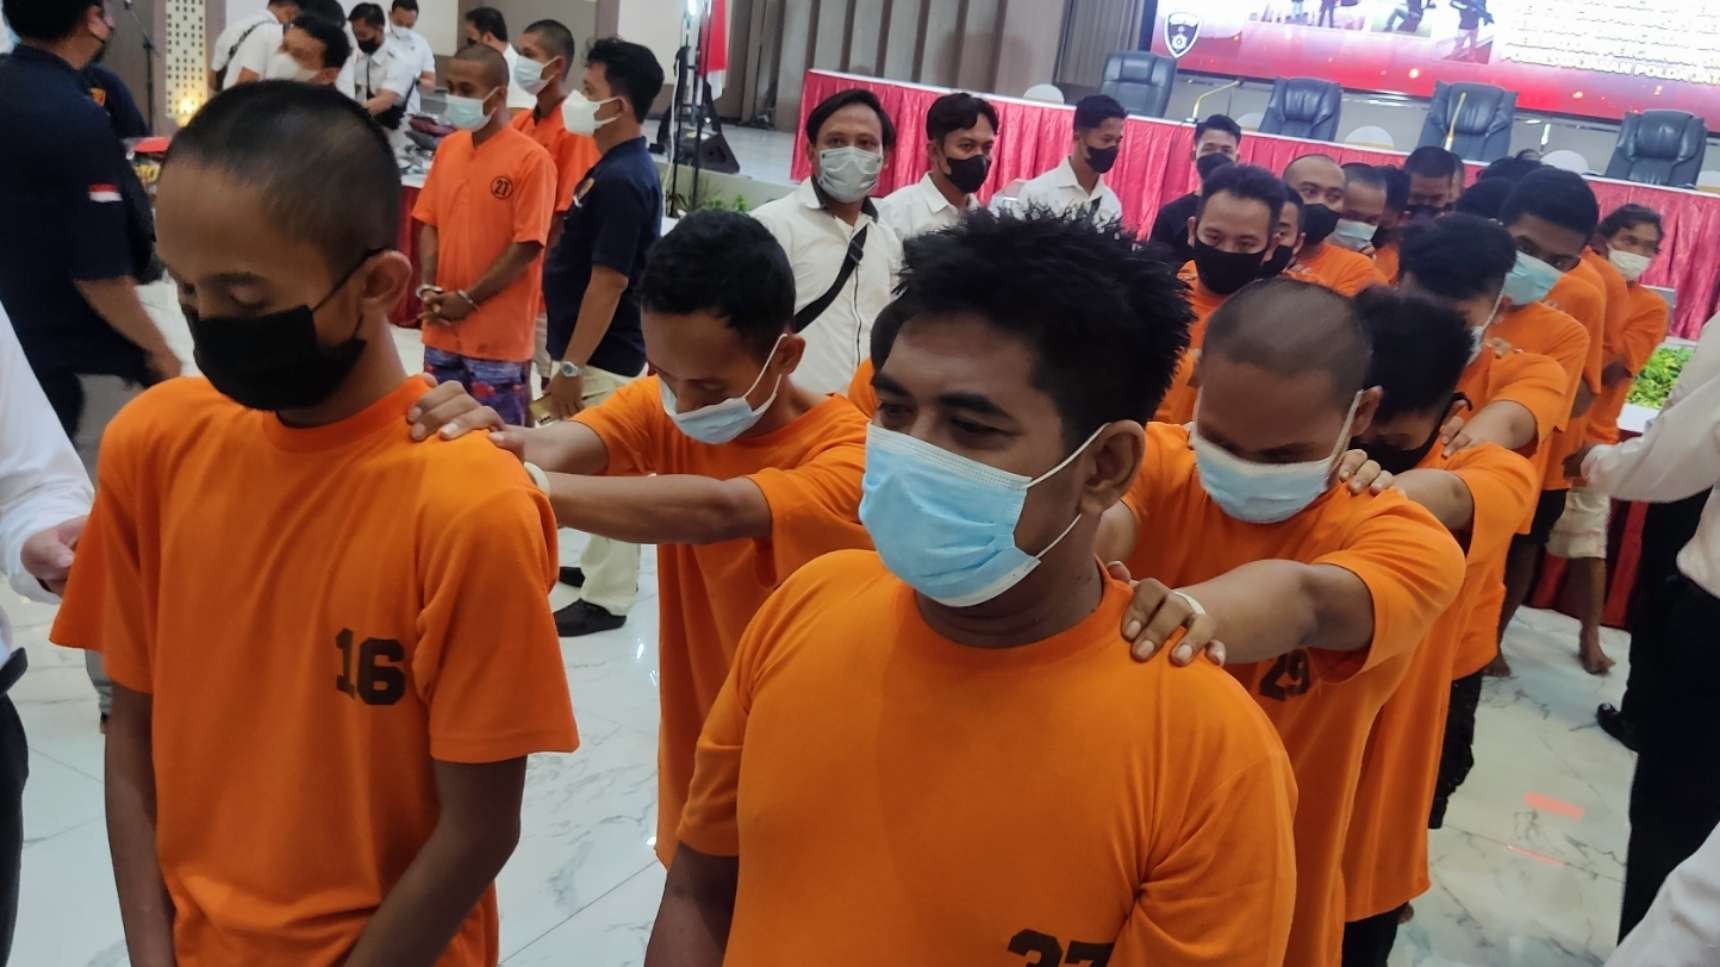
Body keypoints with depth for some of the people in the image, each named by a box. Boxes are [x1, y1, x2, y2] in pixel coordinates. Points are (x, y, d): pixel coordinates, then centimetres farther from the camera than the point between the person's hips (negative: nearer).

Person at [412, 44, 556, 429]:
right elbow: (429, 223, 12)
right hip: (442, 329, 6)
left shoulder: (531, 158, -13)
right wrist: (427, 287, -3)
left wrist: (468, 300, -13)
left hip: (498, 336, -6)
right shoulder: (447, 147, 7)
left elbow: (528, 246, -15)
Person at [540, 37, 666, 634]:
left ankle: (606, 598, 12)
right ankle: (601, 567, 34)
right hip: (601, 351, 10)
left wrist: (570, 367, -20)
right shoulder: (620, 167, 10)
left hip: (604, 358, -10)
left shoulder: (621, 180, -21)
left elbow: (608, 282, -23)